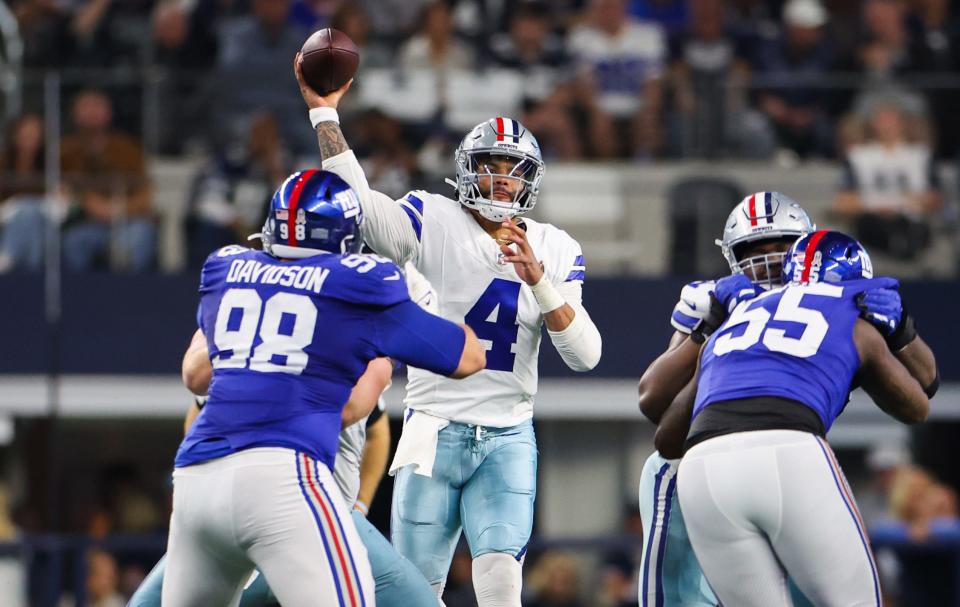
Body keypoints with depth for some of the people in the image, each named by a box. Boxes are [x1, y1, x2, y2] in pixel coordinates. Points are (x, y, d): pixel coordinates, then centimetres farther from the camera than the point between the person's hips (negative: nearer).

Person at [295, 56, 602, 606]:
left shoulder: (555, 251, 7)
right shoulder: (437, 224, -1)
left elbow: (585, 355, -1)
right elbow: (358, 201, -17)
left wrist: (538, 280, -15)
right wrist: (324, 110, -21)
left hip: (508, 440, 1)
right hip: (435, 431, -1)